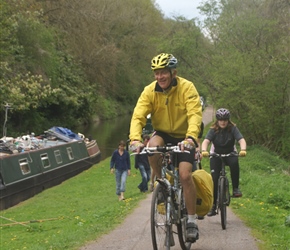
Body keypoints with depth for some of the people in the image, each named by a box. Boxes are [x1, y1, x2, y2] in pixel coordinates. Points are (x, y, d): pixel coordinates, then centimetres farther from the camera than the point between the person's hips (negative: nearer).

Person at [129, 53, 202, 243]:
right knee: (153, 145, -33)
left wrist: (190, 137, -48)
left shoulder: (187, 87, -21)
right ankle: (160, 181, -6)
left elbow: (195, 114, -31)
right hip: (163, 134, 2)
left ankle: (192, 221, -4)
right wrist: (135, 139, -41)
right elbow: (138, 116, -22)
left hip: (183, 138, -2)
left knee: (185, 175, -18)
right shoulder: (150, 91, -14)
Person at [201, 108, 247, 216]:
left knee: (234, 163, -36)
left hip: (230, 154, 0)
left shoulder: (233, 128, -13)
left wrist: (243, 149, -49)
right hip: (216, 155, 1)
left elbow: (241, 140, -27)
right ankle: (213, 206, 3)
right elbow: (206, 141, -29)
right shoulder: (213, 130, -13)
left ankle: (235, 188, -21)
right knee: (214, 179, -9)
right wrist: (204, 150, -51)